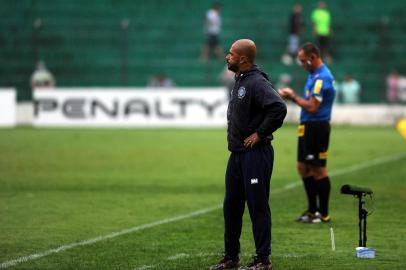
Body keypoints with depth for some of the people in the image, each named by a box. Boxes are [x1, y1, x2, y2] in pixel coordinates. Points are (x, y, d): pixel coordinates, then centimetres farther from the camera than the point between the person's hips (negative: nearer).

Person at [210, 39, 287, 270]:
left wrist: (260, 134, -22)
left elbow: (279, 108, -31)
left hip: (255, 154, -10)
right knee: (231, 206, 14)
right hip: (237, 153, 10)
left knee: (258, 206, -3)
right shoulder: (239, 81, 14)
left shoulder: (257, 82, -17)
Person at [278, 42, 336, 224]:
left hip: (316, 127, -10)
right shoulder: (315, 75, 15)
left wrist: (293, 97, -10)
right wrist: (292, 96, 4)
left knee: (318, 170, -4)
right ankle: (312, 210, 22)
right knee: (303, 167, 14)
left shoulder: (321, 78, -17)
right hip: (308, 127, 10)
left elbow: (312, 106, -22)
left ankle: (323, 214, 3)